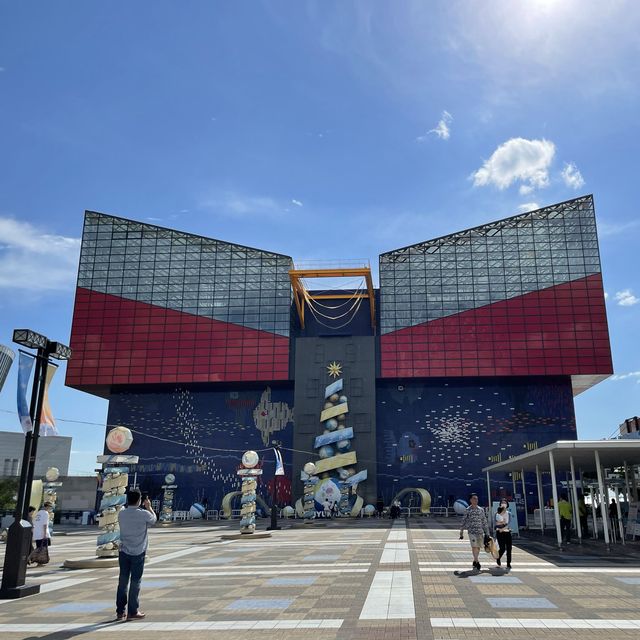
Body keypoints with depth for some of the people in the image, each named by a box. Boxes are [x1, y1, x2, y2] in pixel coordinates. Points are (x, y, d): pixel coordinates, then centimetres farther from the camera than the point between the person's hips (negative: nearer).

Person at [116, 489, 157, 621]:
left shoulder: (121, 514, -2)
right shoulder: (144, 514, -13)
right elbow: (153, 520, 8)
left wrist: (143, 508, 20)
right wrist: (149, 507, 20)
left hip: (124, 552, 4)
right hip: (138, 553, -4)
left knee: (122, 582, 11)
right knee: (135, 583, 4)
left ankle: (120, 611, 17)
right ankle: (133, 612, 10)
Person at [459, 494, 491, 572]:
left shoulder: (481, 510, 10)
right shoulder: (468, 510, 0)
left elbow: (484, 522, 13)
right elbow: (463, 522, 4)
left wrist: (487, 533, 10)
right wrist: (461, 533, 5)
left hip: (480, 532, 4)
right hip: (472, 532, -3)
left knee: (478, 547, 7)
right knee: (474, 547, -15)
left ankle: (475, 562, 23)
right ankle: (477, 562, -16)